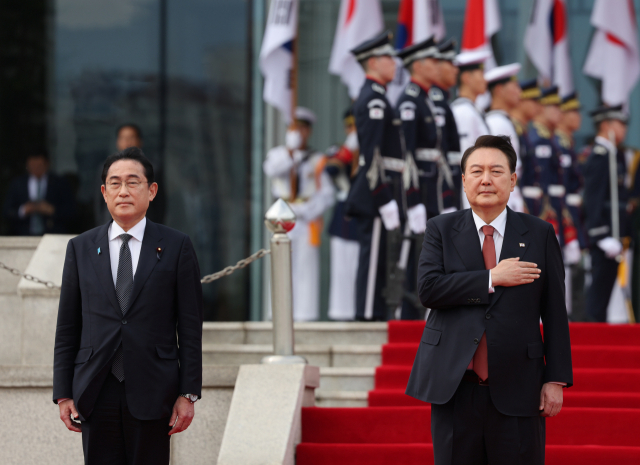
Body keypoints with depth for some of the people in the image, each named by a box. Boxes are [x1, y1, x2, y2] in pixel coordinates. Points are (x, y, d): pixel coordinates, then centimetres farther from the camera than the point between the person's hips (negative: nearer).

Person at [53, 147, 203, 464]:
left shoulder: (176, 247, 4)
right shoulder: (80, 248, 9)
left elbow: (190, 327, 2)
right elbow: (67, 328, 9)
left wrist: (188, 393, -4)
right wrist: (63, 393, 3)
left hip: (151, 393, -1)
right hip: (96, 393, 2)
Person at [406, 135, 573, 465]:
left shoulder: (540, 235, 6)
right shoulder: (441, 230, 8)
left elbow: (555, 312, 5)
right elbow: (428, 289, -8)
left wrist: (556, 378, -1)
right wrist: (492, 279, -12)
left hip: (516, 390, -1)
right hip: (454, 385, 1)